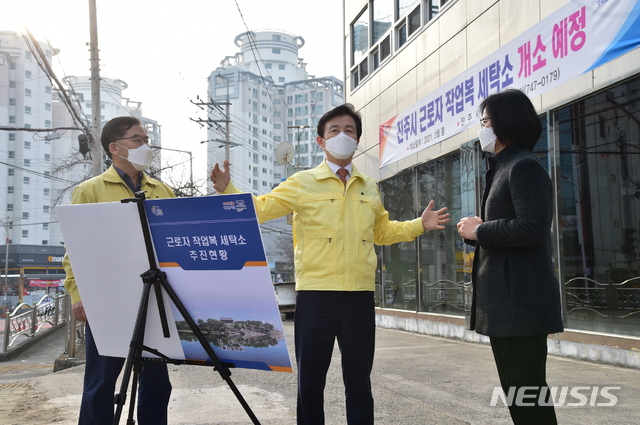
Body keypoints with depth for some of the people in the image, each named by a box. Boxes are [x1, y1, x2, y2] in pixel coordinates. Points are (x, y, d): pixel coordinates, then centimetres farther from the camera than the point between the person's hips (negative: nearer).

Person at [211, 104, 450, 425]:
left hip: (360, 296, 3)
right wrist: (228, 190, -12)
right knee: (310, 381, 6)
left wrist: (419, 225, 17)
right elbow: (259, 209, 2)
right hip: (315, 295, -3)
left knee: (359, 380, 11)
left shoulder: (369, 188, 15)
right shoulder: (302, 184, 4)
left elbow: (382, 231, 26)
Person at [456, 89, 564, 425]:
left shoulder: (524, 166, -11)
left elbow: (534, 229, -23)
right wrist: (479, 230, 4)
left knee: (526, 391, -3)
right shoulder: (503, 168, 20)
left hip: (520, 298, -10)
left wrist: (479, 231, -13)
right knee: (517, 388, 17)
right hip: (505, 298, 10)